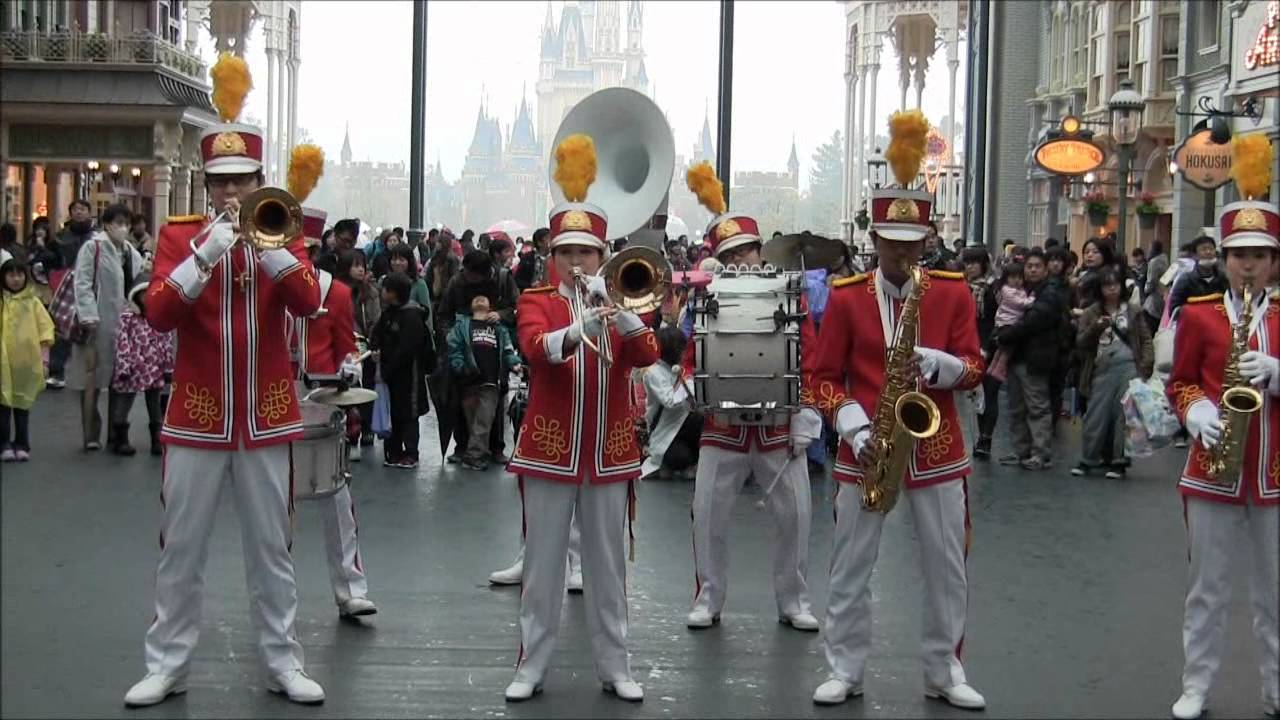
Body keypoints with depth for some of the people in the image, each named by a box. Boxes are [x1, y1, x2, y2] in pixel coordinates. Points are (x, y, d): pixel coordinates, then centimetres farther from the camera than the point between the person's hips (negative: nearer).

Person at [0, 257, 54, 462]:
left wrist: (44, 352, -5)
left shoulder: (32, 302, 5)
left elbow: (45, 326, 4)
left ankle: (22, 445, 16)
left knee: (23, 404, 9)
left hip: (26, 363, 2)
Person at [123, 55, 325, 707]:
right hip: (197, 416, -1)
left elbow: (307, 302, -12)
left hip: (267, 416, 1)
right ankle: (166, 666, 15)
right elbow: (158, 315, -13)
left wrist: (267, 245, -24)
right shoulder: (178, 235, 1)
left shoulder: (278, 234, 5)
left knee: (270, 549, 8)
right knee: (181, 551, 5)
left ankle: (282, 661, 17)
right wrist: (204, 253, -24)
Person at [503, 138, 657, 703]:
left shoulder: (619, 301, 8)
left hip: (609, 453, 2)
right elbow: (536, 348, -20)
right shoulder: (536, 302, 2)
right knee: (542, 564, 4)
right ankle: (531, 667, 13)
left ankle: (614, 667, 17)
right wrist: (582, 327, -37)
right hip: (549, 451, -2)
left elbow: (647, 355, -10)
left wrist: (618, 307, -23)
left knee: (608, 565, 8)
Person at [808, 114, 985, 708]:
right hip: (865, 452, -1)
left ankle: (945, 672, 22)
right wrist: (853, 423, -15)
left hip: (938, 451, 1)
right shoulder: (845, 298, -2)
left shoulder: (954, 293, 0)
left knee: (948, 570, 8)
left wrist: (937, 363, -21)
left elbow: (975, 369, -1)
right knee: (850, 570, 6)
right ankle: (845, 672, 18)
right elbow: (824, 377, 0)